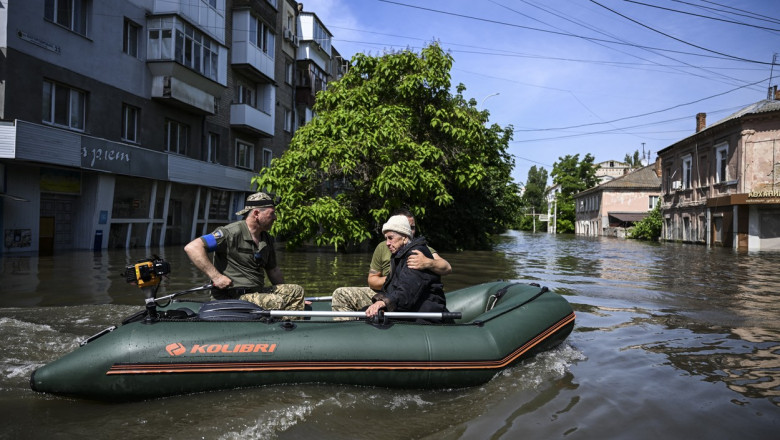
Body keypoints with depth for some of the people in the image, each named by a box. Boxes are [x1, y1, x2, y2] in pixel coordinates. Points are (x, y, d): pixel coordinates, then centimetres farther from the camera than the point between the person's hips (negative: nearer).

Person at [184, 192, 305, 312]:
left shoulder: (266, 239, 14)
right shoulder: (232, 233, -14)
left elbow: (273, 270, 27)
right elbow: (192, 248, -21)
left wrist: (285, 292, 22)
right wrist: (216, 276, -23)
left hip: (258, 292, 9)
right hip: (233, 299, -9)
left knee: (296, 291, 1)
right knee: (278, 302, -28)